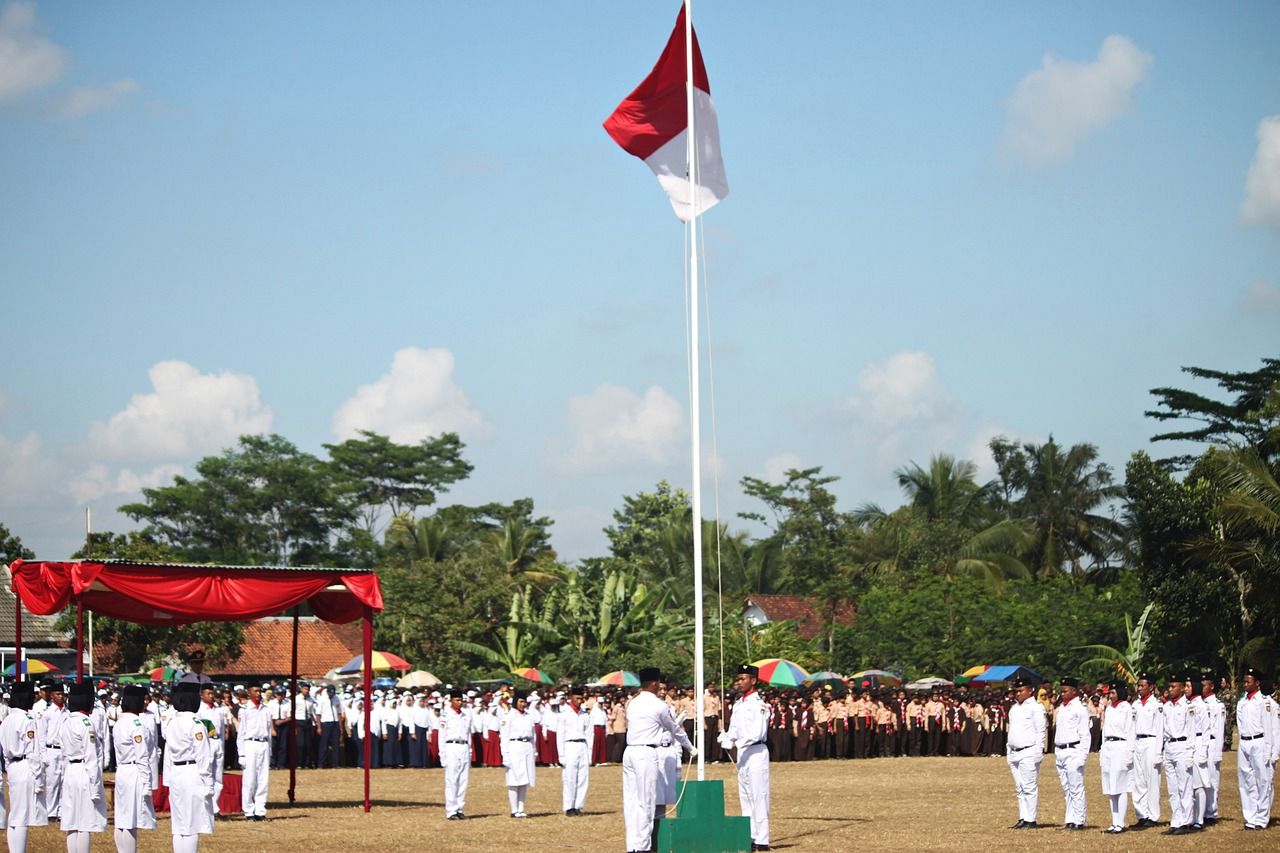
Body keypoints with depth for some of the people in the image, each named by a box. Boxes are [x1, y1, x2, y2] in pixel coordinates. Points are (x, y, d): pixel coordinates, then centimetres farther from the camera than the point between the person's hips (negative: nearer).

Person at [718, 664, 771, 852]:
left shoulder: (759, 704, -12)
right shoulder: (738, 705, 14)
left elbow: (758, 732, -18)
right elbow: (734, 730, 16)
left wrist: (737, 744, -19)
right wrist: (726, 738, -5)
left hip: (756, 752, -9)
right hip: (742, 752, 9)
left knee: (758, 796, -9)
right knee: (745, 796, 11)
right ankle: (750, 837, 17)